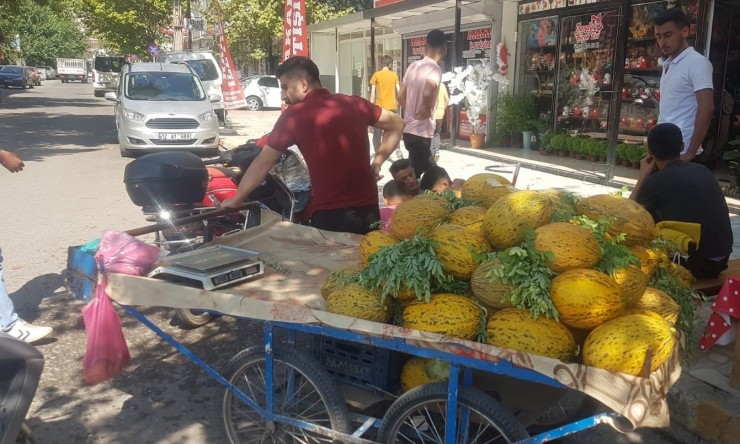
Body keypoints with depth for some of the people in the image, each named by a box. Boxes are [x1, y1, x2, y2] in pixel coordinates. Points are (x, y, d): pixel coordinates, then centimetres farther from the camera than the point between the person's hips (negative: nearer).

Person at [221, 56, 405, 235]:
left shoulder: (294, 115, -5)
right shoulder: (355, 104, 6)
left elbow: (262, 164, 1)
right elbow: (396, 125, 17)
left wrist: (236, 200, 13)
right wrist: (377, 163, 16)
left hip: (330, 215, -5)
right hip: (369, 209, 5)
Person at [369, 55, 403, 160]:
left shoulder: (376, 75, -4)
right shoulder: (394, 75, 5)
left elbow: (373, 93, -6)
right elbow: (398, 91, 5)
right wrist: (398, 103, 17)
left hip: (380, 106, -3)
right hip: (391, 106, 3)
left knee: (377, 132, 4)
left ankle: (378, 153, 1)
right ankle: (398, 150, 1)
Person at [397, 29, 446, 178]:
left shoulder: (413, 66, 7)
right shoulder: (435, 69, -15)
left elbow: (400, 96, 11)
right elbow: (427, 93, -35)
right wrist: (428, 110, -17)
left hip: (408, 129, 8)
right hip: (421, 131, -8)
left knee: (413, 169, 21)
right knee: (416, 172, 1)